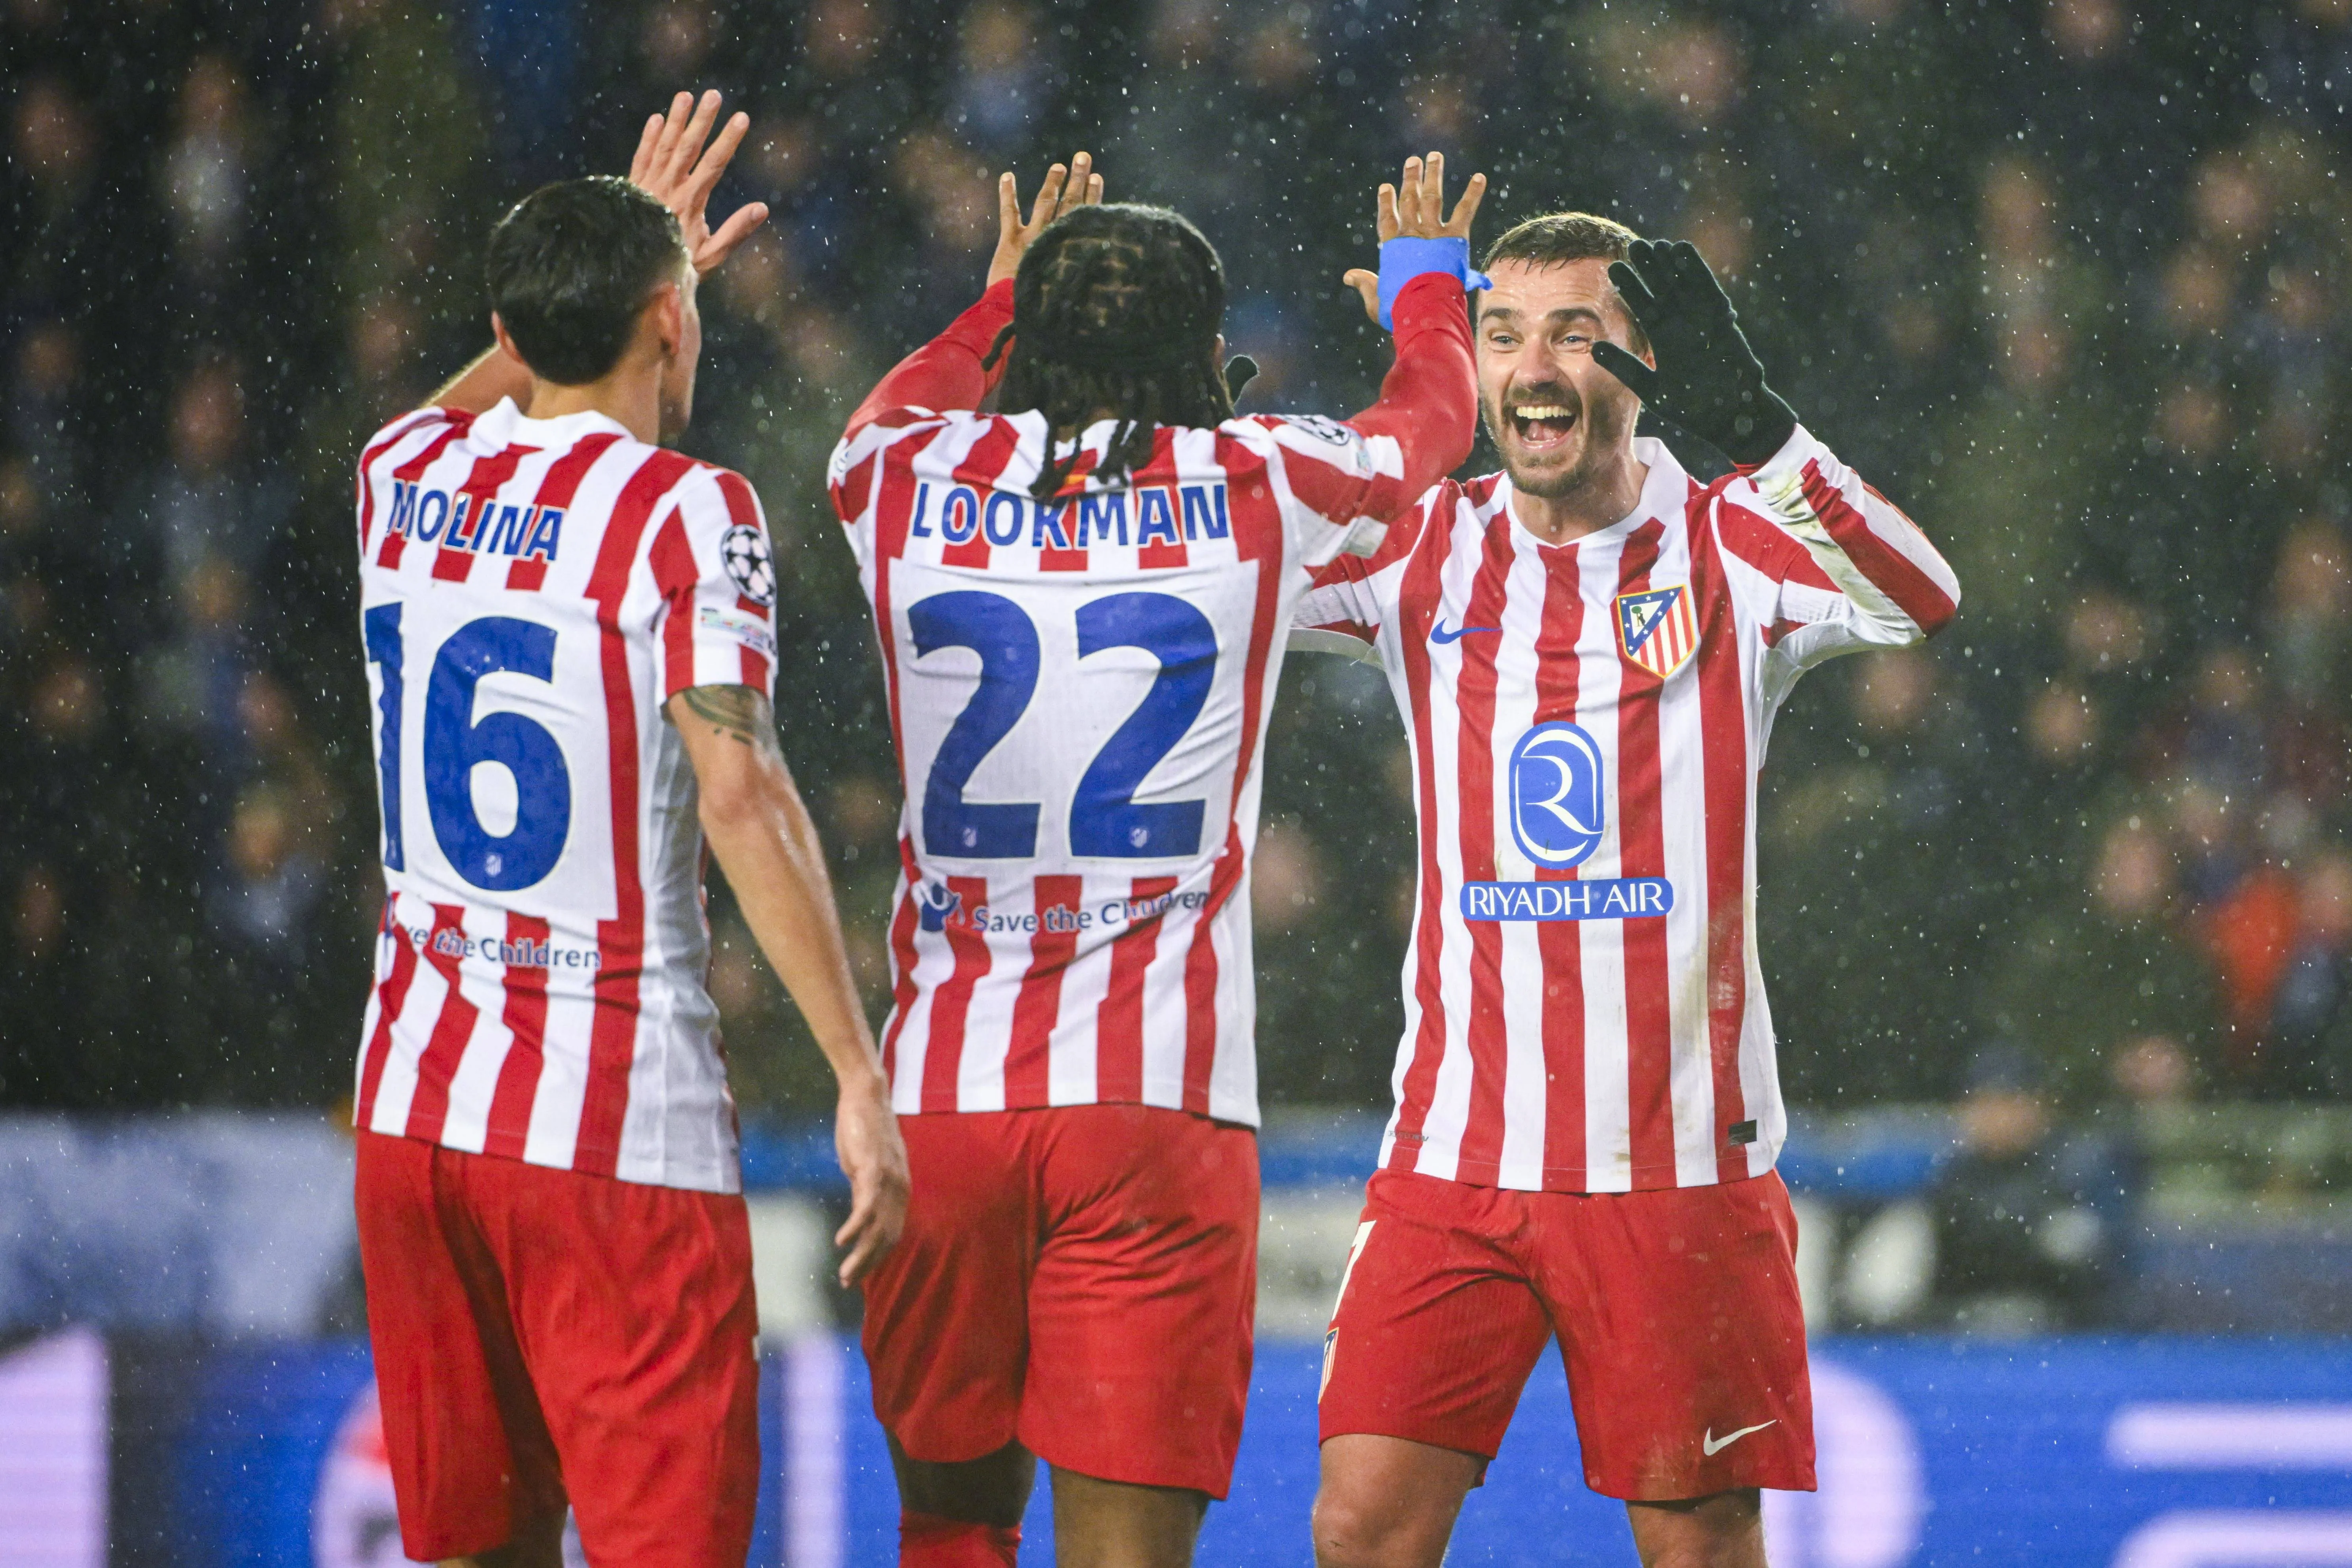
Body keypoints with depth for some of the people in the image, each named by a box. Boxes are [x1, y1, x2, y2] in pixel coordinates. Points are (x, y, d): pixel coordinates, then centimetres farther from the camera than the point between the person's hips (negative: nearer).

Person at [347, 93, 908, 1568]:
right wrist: (860, 1079, -17)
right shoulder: (683, 511, -9)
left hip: (415, 1101, 6)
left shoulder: (405, 484, 10)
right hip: (621, 1121, -6)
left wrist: (620, 255, 44)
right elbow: (738, 796, -18)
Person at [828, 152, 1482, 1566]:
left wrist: (1004, 298, 52)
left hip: (938, 1093, 2)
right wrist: (1428, 281, 47)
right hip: (1156, 1104, -2)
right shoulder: (1261, 488, 2)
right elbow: (1431, 419, 26)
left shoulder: (910, 481, 5)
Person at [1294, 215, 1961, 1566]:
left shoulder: (1729, 550, -1)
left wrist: (1748, 422, -36)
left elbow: (1923, 602, -20)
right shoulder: (1422, 552, 8)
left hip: (1682, 1151, -2)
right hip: (1453, 1151, 2)